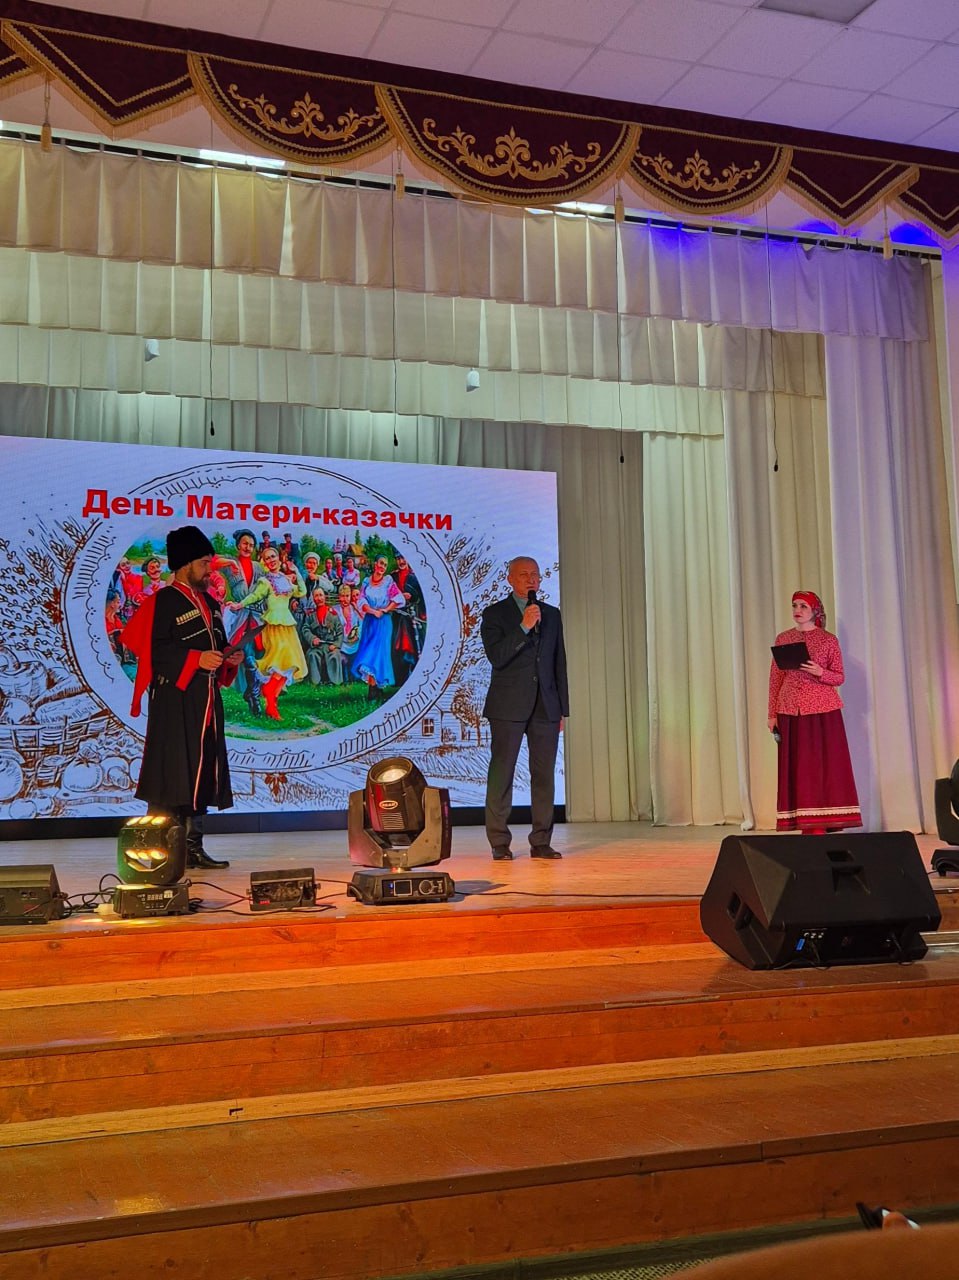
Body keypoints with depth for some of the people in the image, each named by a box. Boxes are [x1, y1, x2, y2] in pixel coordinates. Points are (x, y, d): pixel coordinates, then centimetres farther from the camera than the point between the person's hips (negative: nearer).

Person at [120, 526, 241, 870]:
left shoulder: (210, 604, 18)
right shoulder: (163, 602, -7)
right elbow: (154, 651, -15)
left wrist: (229, 661, 4)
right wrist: (196, 659, -21)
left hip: (205, 702, 8)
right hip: (174, 702, -8)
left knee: (201, 774, 10)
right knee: (172, 775, -7)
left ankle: (192, 847, 17)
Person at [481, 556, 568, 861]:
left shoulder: (551, 615, 14)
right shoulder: (494, 614, 1)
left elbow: (559, 663, 15)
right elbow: (496, 657, -12)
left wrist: (562, 708, 11)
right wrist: (524, 627, -20)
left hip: (546, 707, 4)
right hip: (509, 707, -4)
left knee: (544, 775, 4)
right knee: (501, 775, -1)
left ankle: (541, 842, 10)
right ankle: (499, 844, 4)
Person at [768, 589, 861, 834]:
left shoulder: (828, 639, 2)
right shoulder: (783, 639, 9)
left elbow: (839, 677, 3)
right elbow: (775, 678, 8)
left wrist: (819, 672, -17)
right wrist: (772, 714, 4)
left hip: (823, 710, -2)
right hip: (791, 711, 2)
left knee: (824, 766, -4)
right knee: (797, 768, 0)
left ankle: (821, 825, -1)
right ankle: (807, 825, 4)